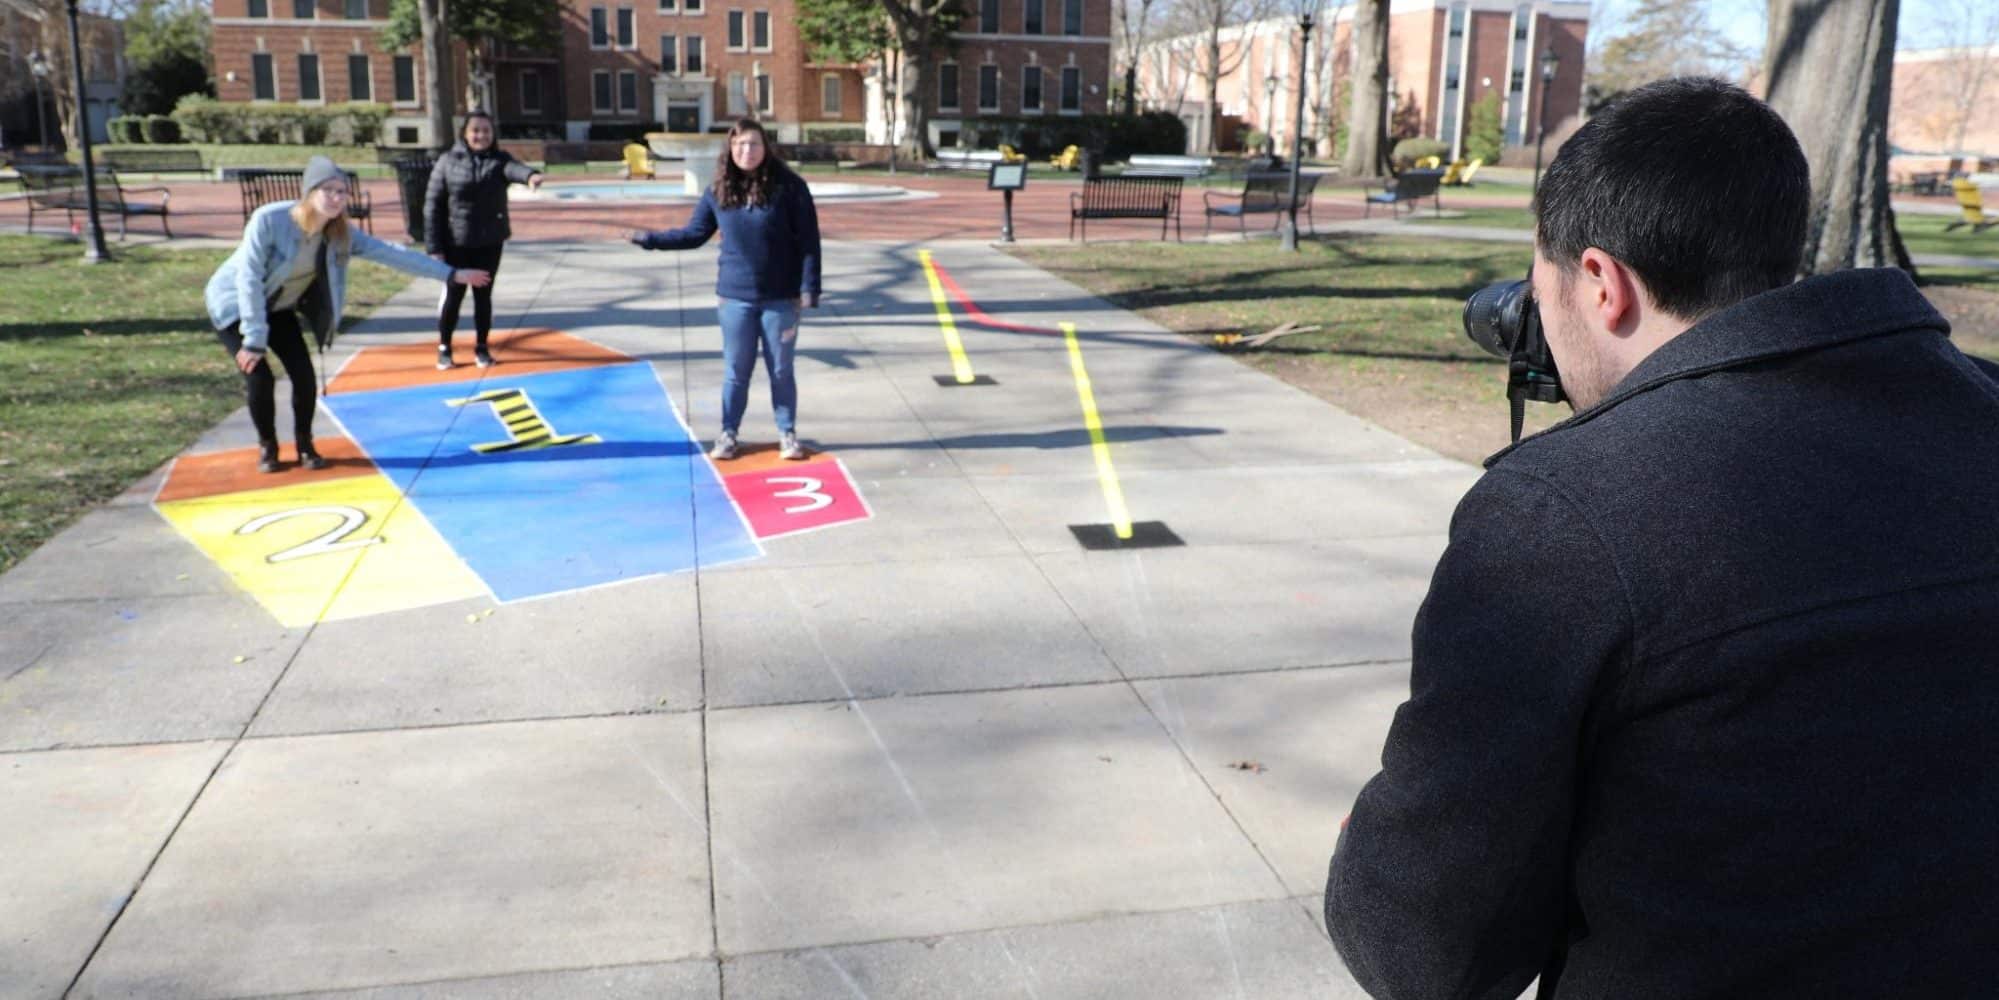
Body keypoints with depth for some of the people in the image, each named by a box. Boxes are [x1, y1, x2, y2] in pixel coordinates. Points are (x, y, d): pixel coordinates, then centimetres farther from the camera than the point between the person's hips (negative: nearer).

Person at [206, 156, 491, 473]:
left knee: (303, 374, -7)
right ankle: (267, 446, 12)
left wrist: (451, 274, -15)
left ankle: (305, 445, 15)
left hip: (277, 309, 5)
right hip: (234, 304, -5)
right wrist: (254, 340, -29)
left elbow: (392, 254, -13)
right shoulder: (268, 220, -33)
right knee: (259, 377, -14)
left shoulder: (341, 234, -17)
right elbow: (249, 279, -31)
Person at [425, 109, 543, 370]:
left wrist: (530, 175, -51)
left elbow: (513, 168, -26)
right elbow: (433, 205, -5)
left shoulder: (499, 159, -2)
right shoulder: (448, 161, -5)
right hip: (456, 243, -1)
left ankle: (482, 347, 23)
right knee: (454, 295, 7)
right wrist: (434, 246, -11)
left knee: (483, 295, 10)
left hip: (490, 242, 1)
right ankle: (444, 348, 22)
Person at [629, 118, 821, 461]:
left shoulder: (788, 186, -8)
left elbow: (808, 241, -8)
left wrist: (809, 287, -12)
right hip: (735, 297, 2)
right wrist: (650, 239, 1)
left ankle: (788, 433, 21)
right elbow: (694, 233, 10)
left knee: (781, 370, 7)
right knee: (735, 370, 10)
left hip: (781, 298, -2)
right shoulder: (719, 191, 1)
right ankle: (728, 434, 22)